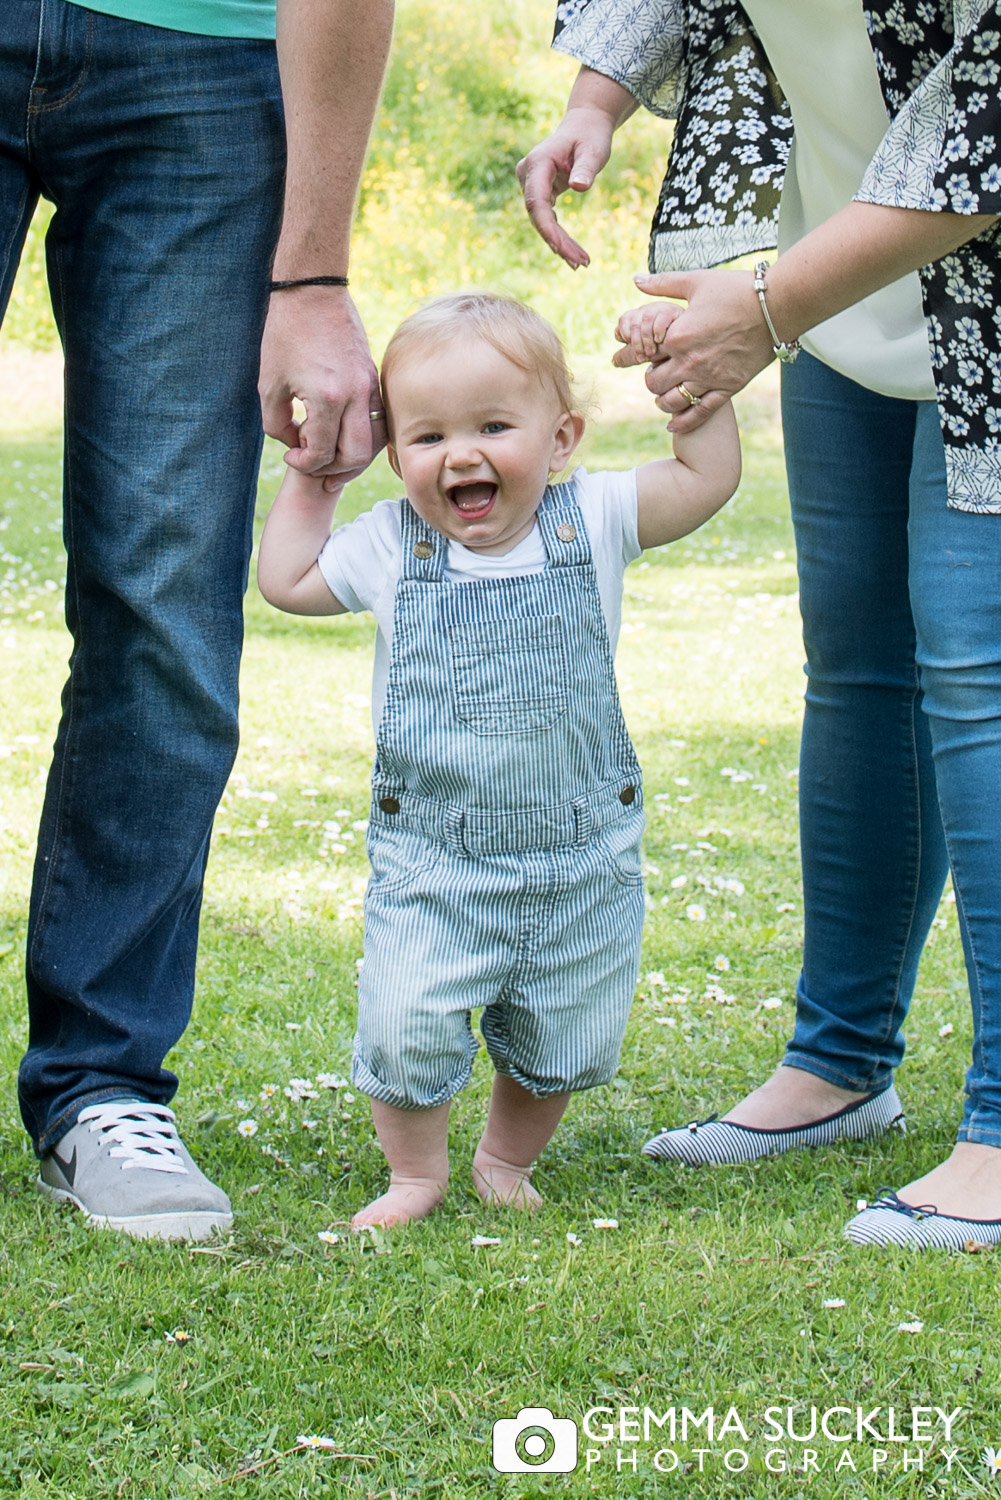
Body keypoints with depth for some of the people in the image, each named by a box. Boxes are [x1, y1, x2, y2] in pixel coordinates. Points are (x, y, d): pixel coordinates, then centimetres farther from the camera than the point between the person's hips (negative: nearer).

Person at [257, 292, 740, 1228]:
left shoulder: (590, 524, -3)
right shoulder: (390, 547, 0)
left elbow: (708, 477, -1)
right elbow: (286, 581, 14)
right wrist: (311, 480, 10)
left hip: (581, 859, 1)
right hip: (431, 864, 0)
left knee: (563, 1038, 10)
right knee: (407, 1028, -12)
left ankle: (508, 1160, 37)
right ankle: (415, 1172, 14)